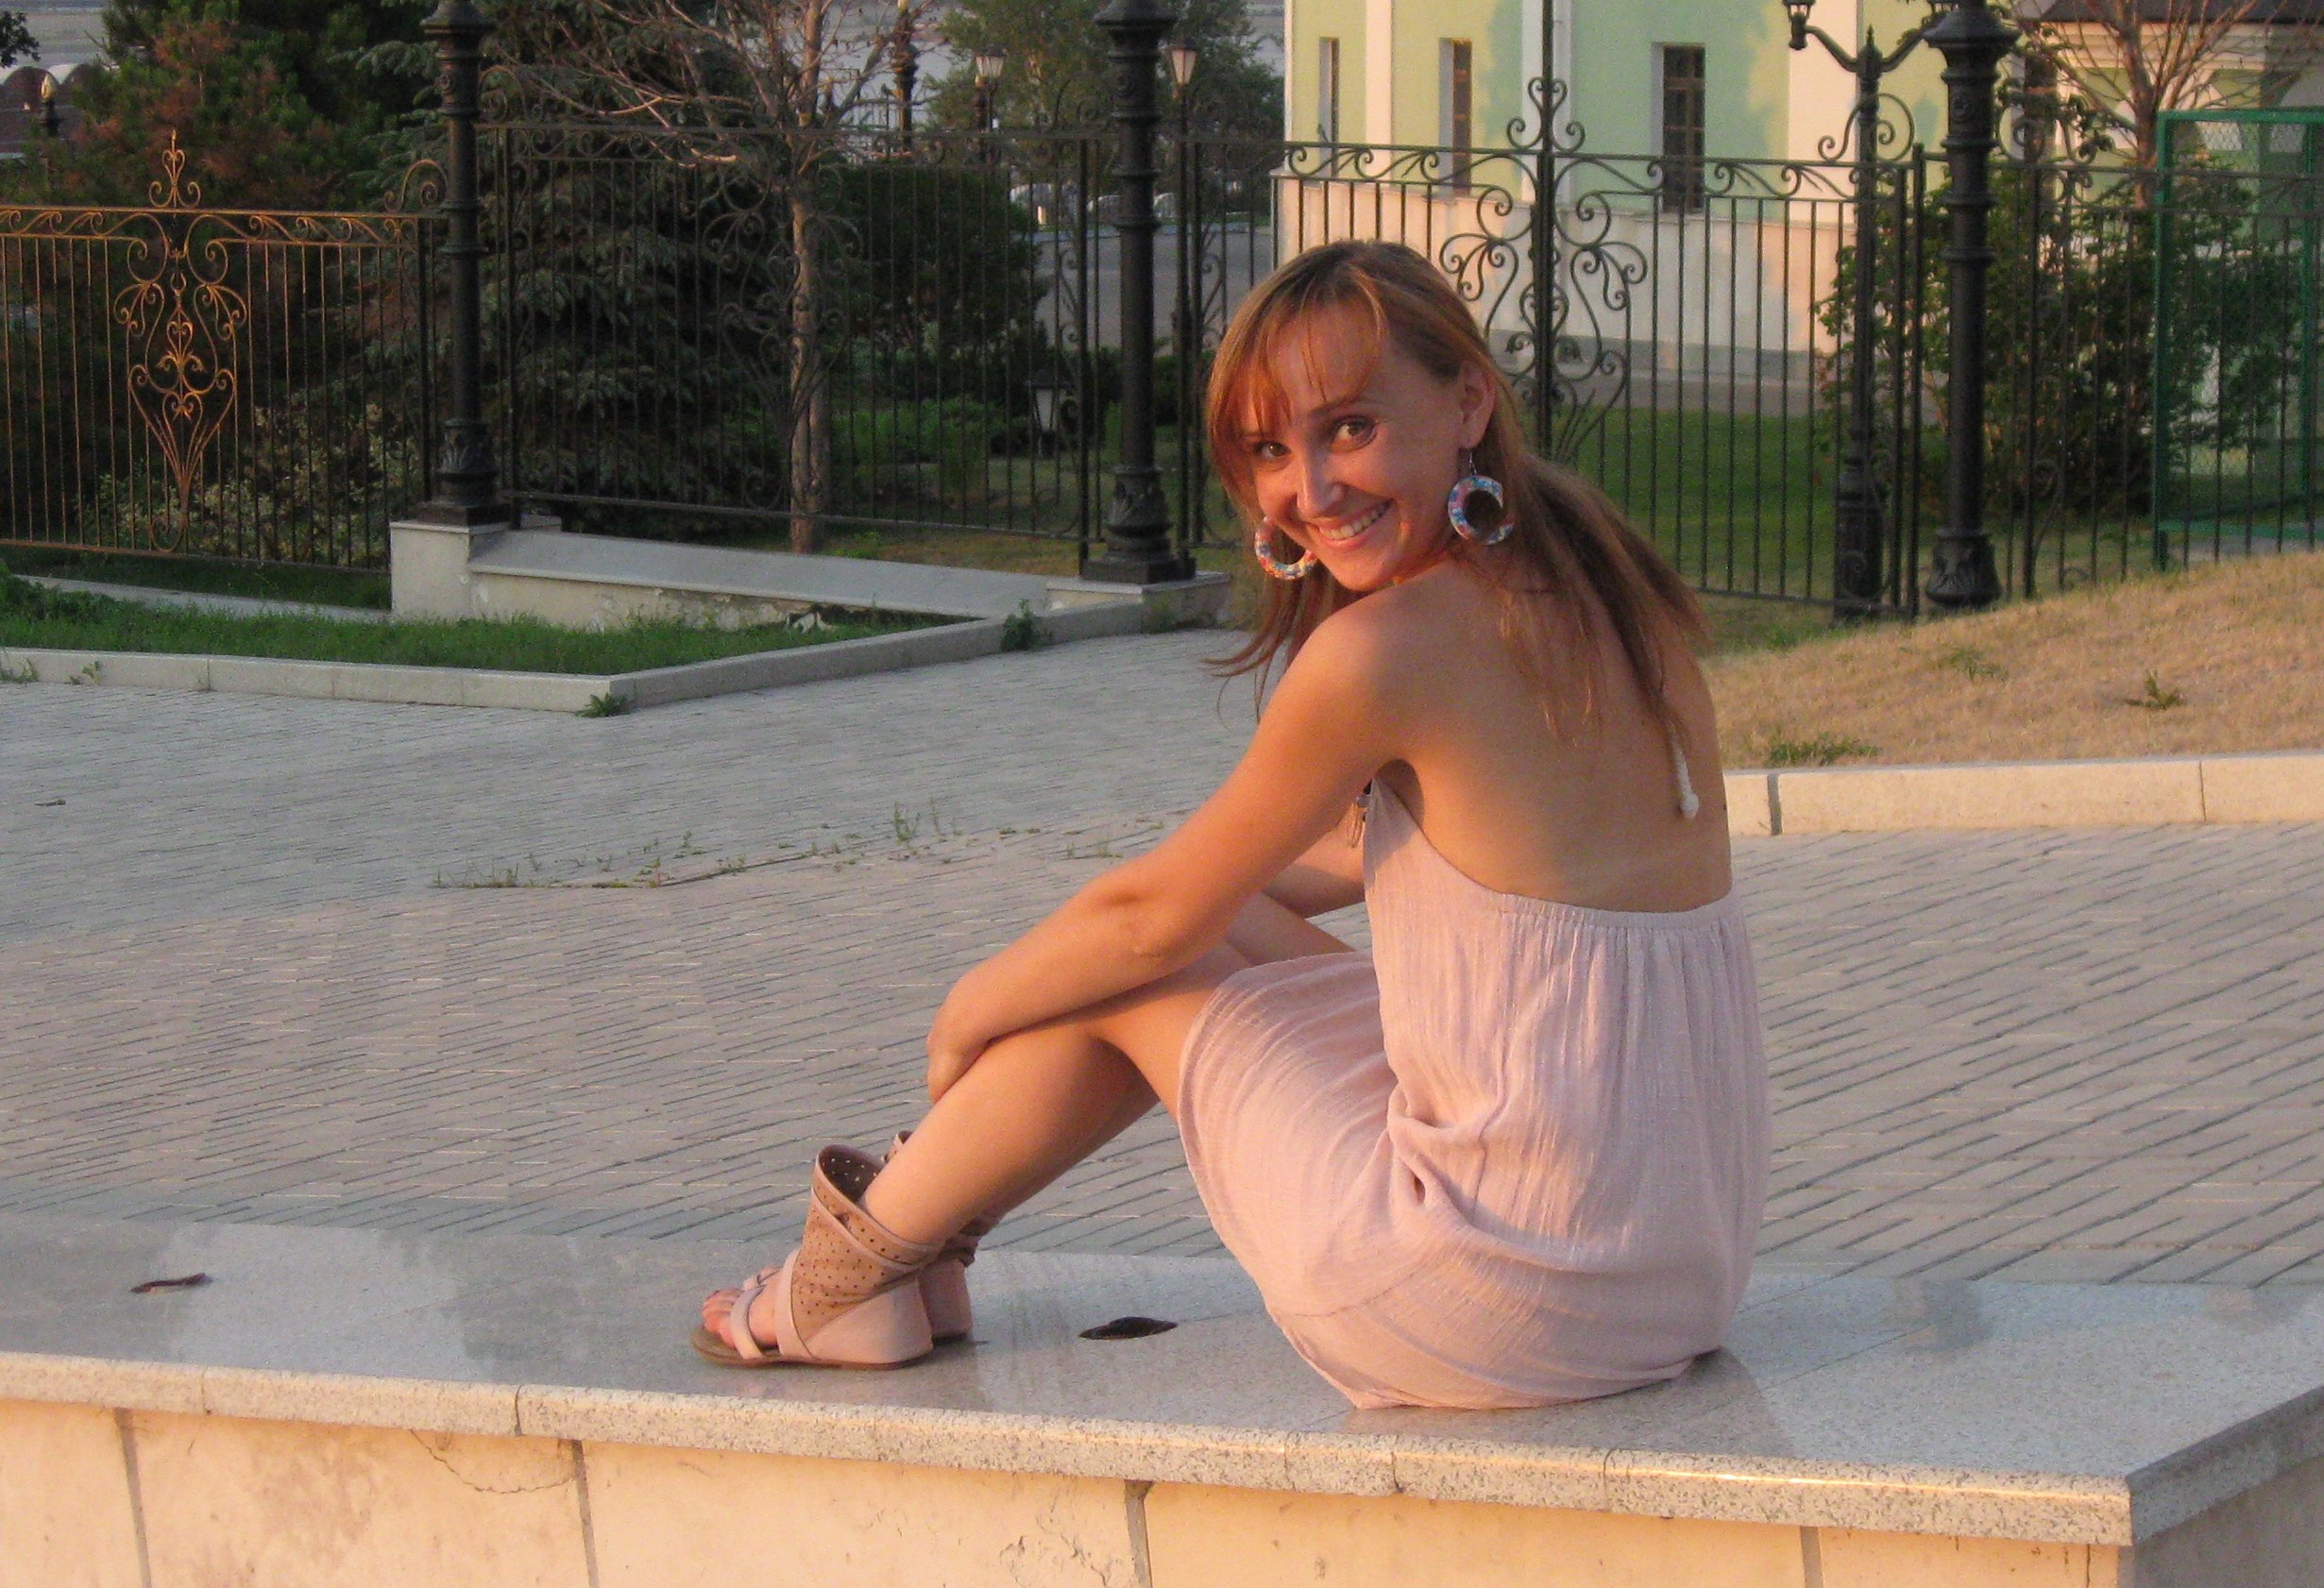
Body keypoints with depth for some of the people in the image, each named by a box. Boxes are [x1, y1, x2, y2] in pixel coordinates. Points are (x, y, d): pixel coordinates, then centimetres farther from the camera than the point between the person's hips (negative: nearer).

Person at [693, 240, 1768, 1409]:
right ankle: (914, 1214, 38)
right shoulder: (1601, 596, 7)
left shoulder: (1389, 648, -17)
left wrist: (971, 1009, 14)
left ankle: (869, 1257, 32)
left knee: (1132, 975, 11)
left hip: (1518, 1303, -8)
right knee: (1224, 930, 21)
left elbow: (1155, 917, -3)